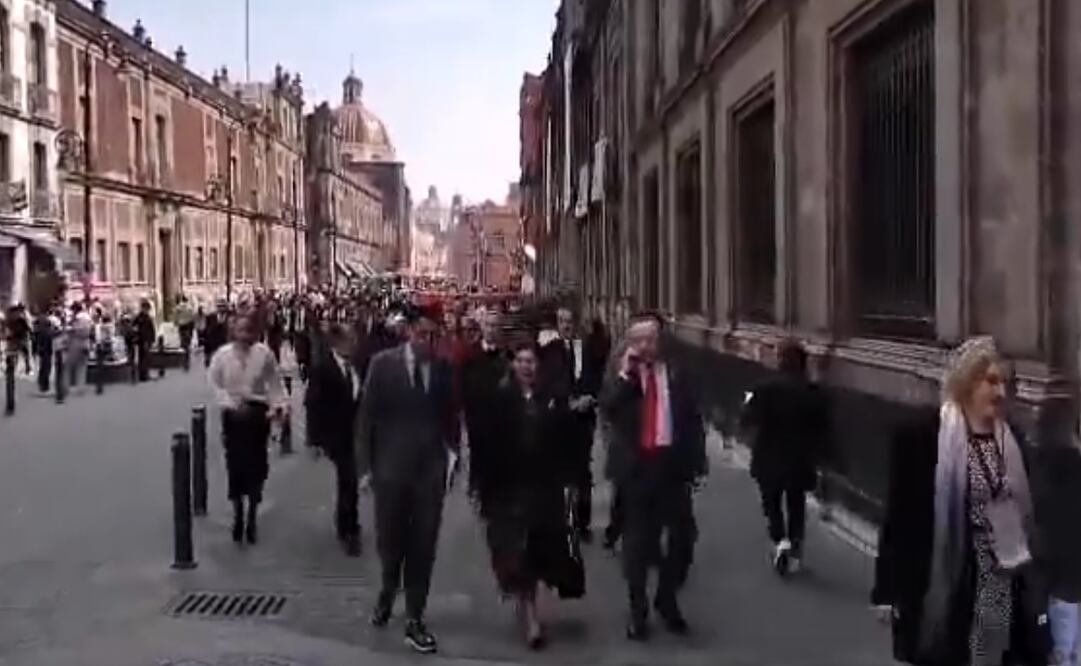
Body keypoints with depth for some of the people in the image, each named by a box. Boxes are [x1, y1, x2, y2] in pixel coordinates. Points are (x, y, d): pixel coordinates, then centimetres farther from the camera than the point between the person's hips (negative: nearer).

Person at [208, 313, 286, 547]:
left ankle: (252, 517, 21)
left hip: (258, 412, 0)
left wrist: (277, 406, -15)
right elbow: (215, 384, -4)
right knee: (235, 463, 4)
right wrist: (231, 404, -15)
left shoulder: (264, 353, -9)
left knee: (256, 463, 5)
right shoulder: (222, 354, -8)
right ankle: (238, 516, 21)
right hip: (233, 414, 0)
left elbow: (275, 383, -3)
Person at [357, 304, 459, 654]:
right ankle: (388, 593, 42)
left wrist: (452, 453, -1)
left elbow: (449, 416, 9)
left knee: (423, 547, 5)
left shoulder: (443, 368, -1)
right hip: (391, 467, -1)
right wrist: (368, 464, -2)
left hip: (430, 469, 1)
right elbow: (367, 415, -1)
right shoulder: (383, 363, -5)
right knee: (389, 541, 12)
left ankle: (414, 620, 17)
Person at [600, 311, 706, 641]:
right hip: (636, 465, -1)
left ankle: (667, 599, 28)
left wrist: (697, 462, -1)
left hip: (672, 463, 1)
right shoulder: (622, 375, 0)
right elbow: (606, 409, -17)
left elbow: (693, 418, 5)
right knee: (637, 540, 9)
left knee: (683, 536, 6)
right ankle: (638, 609, 23)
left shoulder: (675, 373, 3)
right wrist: (626, 372, -20)